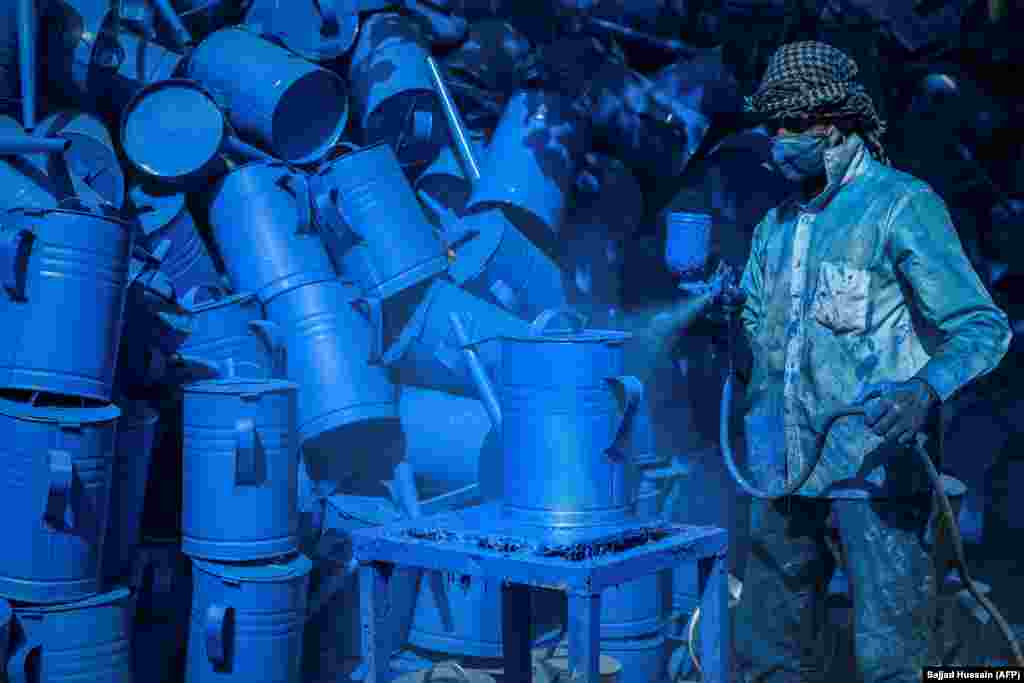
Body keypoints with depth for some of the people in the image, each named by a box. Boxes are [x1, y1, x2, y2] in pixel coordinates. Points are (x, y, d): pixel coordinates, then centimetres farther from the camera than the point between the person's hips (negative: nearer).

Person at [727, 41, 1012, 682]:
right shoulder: (776, 225, 15)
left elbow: (982, 326, -11)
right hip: (785, 471, 7)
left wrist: (926, 390, -28)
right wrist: (725, 303, 8)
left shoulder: (902, 205, -5)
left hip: (875, 468, -6)